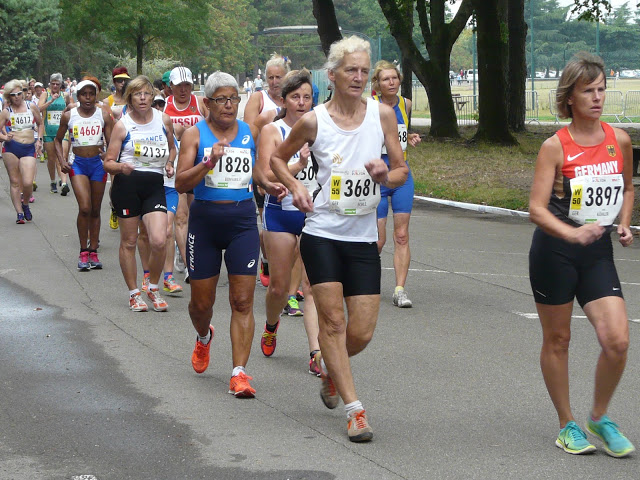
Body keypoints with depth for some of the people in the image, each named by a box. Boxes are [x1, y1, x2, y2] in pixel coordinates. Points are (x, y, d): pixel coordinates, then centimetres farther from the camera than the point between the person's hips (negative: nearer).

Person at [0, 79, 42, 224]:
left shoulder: (32, 107, 7)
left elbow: (40, 123, 22)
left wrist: (39, 139, 12)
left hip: (29, 148, 1)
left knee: (28, 183, -11)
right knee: (15, 182, 2)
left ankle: (25, 205, 18)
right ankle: (19, 212, 11)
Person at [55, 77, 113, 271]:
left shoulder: (104, 115, 0)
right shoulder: (69, 116, 1)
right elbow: (58, 140, 14)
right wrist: (62, 161, 1)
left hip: (98, 163, 1)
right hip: (78, 164, -1)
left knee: (95, 210, 8)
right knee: (84, 208, -15)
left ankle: (93, 252, 16)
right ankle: (83, 253, -5)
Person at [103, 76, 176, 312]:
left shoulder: (164, 120, 7)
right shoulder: (122, 125, 0)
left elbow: (171, 148, 26)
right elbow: (108, 162, 0)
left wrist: (169, 164, 6)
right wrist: (121, 167, -21)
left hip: (154, 185, 1)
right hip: (127, 184, -1)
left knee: (159, 241, -13)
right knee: (129, 241, 5)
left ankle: (153, 288, 10)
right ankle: (134, 293, 20)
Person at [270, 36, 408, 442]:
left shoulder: (383, 114, 1)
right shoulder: (314, 121, -4)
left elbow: (402, 172, 7)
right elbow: (278, 157, 13)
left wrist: (386, 176, -15)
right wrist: (294, 185, -5)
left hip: (363, 238, 2)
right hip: (322, 233, -2)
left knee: (362, 333, 2)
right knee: (333, 319, -7)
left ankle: (329, 368, 35)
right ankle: (355, 408, 1)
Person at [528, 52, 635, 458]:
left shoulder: (620, 140, 1)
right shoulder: (555, 146, -11)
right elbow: (537, 208, -17)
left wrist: (624, 223, 3)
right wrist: (572, 234, -32)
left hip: (599, 254, 3)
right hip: (554, 252, -3)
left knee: (617, 340, -9)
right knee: (557, 340, 8)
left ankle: (599, 419, 14)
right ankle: (567, 425, 25)